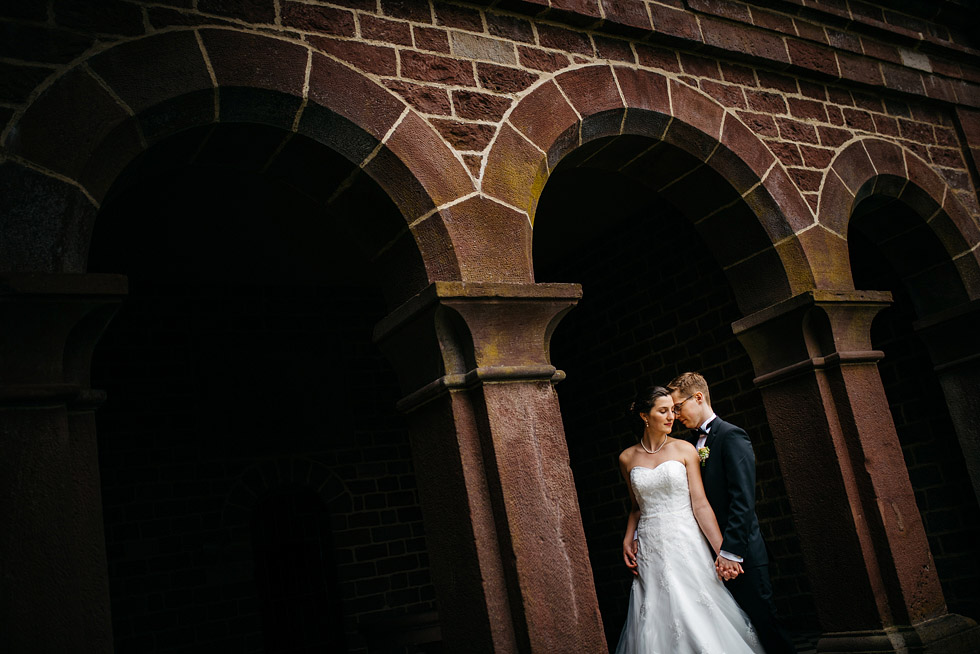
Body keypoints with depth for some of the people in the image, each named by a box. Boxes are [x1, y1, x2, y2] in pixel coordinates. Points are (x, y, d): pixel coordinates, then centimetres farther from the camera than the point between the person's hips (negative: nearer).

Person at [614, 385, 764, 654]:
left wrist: (722, 551, -12)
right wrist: (628, 539, 2)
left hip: (685, 543, -2)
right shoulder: (628, 458, 6)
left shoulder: (684, 449, 0)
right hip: (650, 549, 2)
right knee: (657, 621, 2)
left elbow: (700, 504, -5)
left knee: (697, 616, -2)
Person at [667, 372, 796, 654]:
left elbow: (743, 500, -17)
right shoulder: (691, 445, 13)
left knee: (762, 621, 1)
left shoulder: (731, 436, -9)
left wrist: (731, 551, -22)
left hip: (740, 556, -7)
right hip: (709, 555, 7)